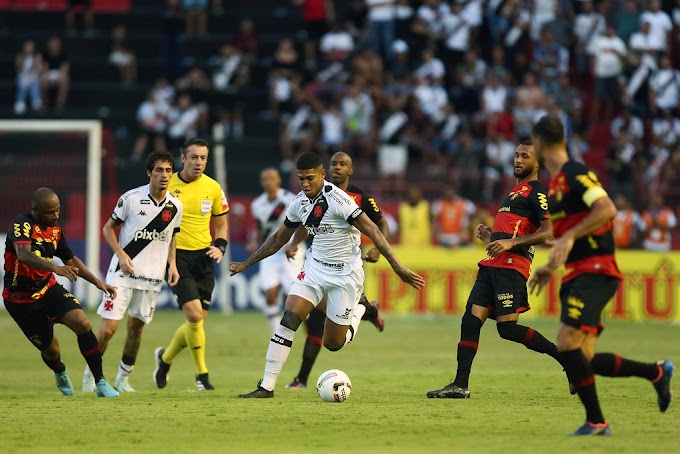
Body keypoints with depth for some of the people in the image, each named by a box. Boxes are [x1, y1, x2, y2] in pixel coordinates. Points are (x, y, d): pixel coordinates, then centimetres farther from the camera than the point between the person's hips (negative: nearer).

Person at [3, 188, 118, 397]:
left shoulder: (55, 230, 2)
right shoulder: (22, 224, -21)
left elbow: (70, 259, 18)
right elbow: (23, 254, -40)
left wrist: (98, 282, 11)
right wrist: (55, 268, -55)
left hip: (48, 289, 5)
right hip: (20, 299, -5)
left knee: (82, 324, -19)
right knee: (49, 348, 3)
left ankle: (101, 382, -12)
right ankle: (60, 373, 42)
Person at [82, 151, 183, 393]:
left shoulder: (175, 206, 3)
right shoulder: (131, 198, -9)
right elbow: (108, 228, 0)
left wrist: (172, 264, 5)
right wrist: (121, 254, -15)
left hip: (152, 277, 4)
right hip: (123, 273, -4)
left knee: (136, 328, 9)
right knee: (108, 328, -9)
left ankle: (123, 378, 24)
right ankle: (90, 375, 9)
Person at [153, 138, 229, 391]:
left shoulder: (213, 188, 5)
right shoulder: (166, 185, -4)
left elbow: (220, 223, 17)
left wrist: (219, 246, -1)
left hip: (203, 258, 4)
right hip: (177, 256, -4)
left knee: (198, 320, 4)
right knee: (194, 315, -18)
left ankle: (165, 358, 31)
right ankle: (202, 375, -3)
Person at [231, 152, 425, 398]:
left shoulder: (338, 200, -21)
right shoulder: (300, 202, 1)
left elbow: (373, 232, -22)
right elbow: (279, 238, 17)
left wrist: (398, 268, -29)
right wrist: (246, 264, 21)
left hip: (345, 274, -5)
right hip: (315, 266, 5)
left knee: (333, 343, 1)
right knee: (288, 319, -14)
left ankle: (359, 312, 34)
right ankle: (266, 386, -11)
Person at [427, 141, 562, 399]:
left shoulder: (537, 191, -3)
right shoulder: (516, 191, 26)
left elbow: (547, 231, -16)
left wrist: (511, 242, -22)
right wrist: (490, 237, 18)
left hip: (511, 266, -9)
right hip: (491, 266, 9)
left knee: (507, 328, -14)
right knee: (471, 319, -1)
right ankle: (460, 385, -2)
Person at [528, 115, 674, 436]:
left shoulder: (576, 174, -10)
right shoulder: (554, 184, 20)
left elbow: (607, 209, -23)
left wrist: (569, 237, -27)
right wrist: (550, 268, 23)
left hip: (595, 273, -9)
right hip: (576, 277, 9)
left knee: (567, 343, -20)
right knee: (583, 359, 1)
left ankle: (595, 421, -14)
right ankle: (657, 373, 12)